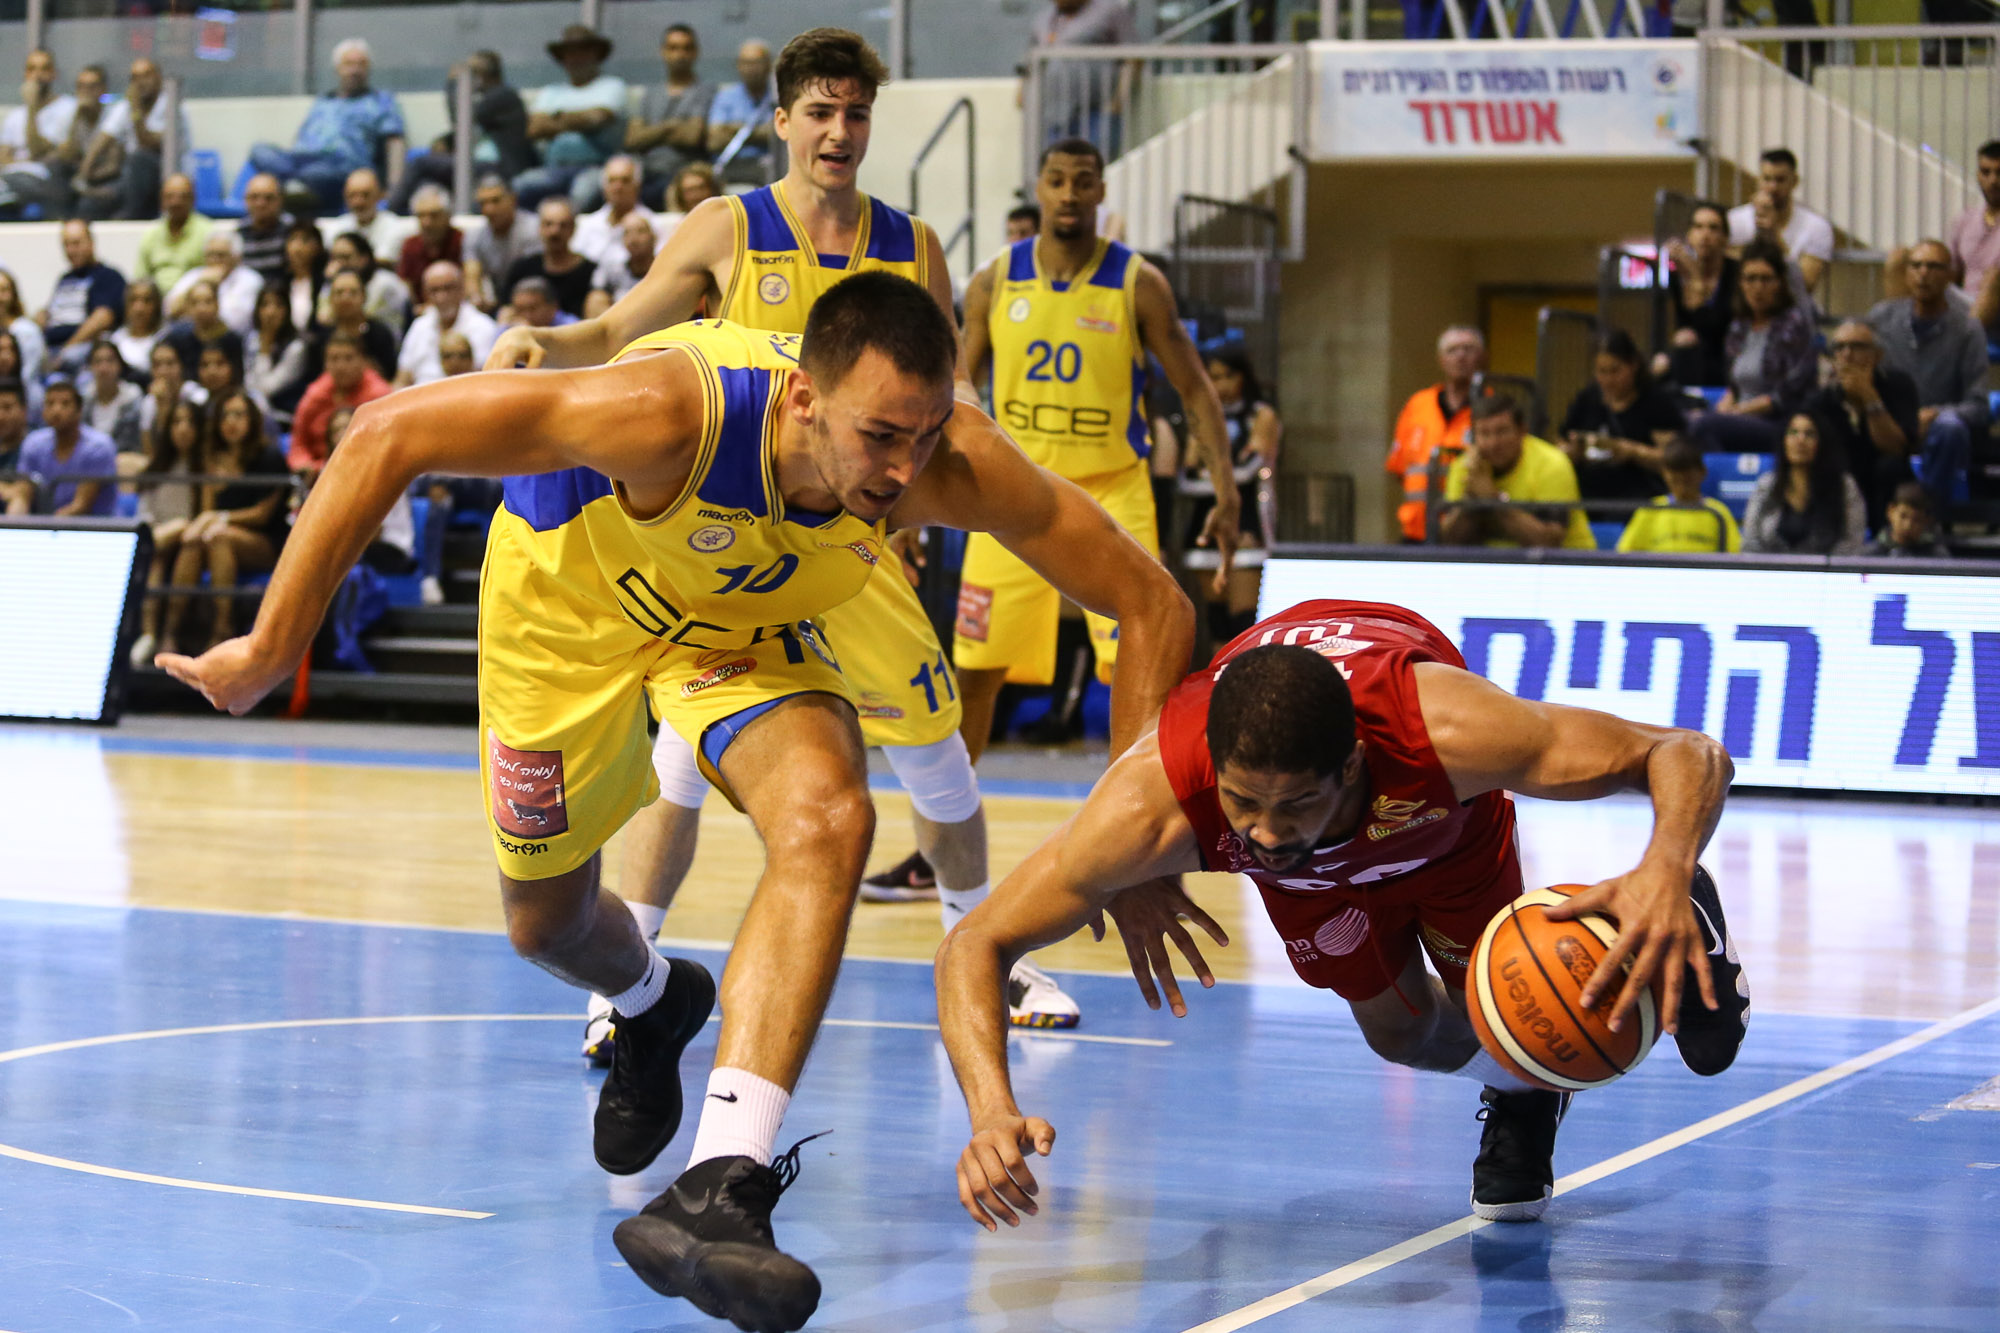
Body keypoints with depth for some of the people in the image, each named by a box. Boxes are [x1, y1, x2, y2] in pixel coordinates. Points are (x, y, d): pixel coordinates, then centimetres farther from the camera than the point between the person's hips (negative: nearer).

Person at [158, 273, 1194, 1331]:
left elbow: (1153, 606, -23)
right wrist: (271, 650, -34)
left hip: (744, 622, 1)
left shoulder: (948, 461, -35)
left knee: (828, 819, -29)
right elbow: (388, 437, -37)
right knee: (544, 924, 13)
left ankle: (719, 1191, -31)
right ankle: (652, 1007, 51)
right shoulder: (675, 410, -44)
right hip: (569, 588, -1)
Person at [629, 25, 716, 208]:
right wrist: (668, 127, -2)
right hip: (646, 173, 4)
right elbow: (631, 140, 11)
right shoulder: (652, 93, 23)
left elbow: (693, 135, -7)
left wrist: (653, 134, 8)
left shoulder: (706, 91, 7)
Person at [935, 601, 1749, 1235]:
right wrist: (994, 1112, -58)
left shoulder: (1446, 733, -50)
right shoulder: (1154, 802, -47)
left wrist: (1666, 872, -66)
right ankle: (1522, 1095, 42)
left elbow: (1691, 756, -44)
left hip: (1431, 800, -1)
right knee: (1402, 1030, 6)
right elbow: (976, 946, -39)